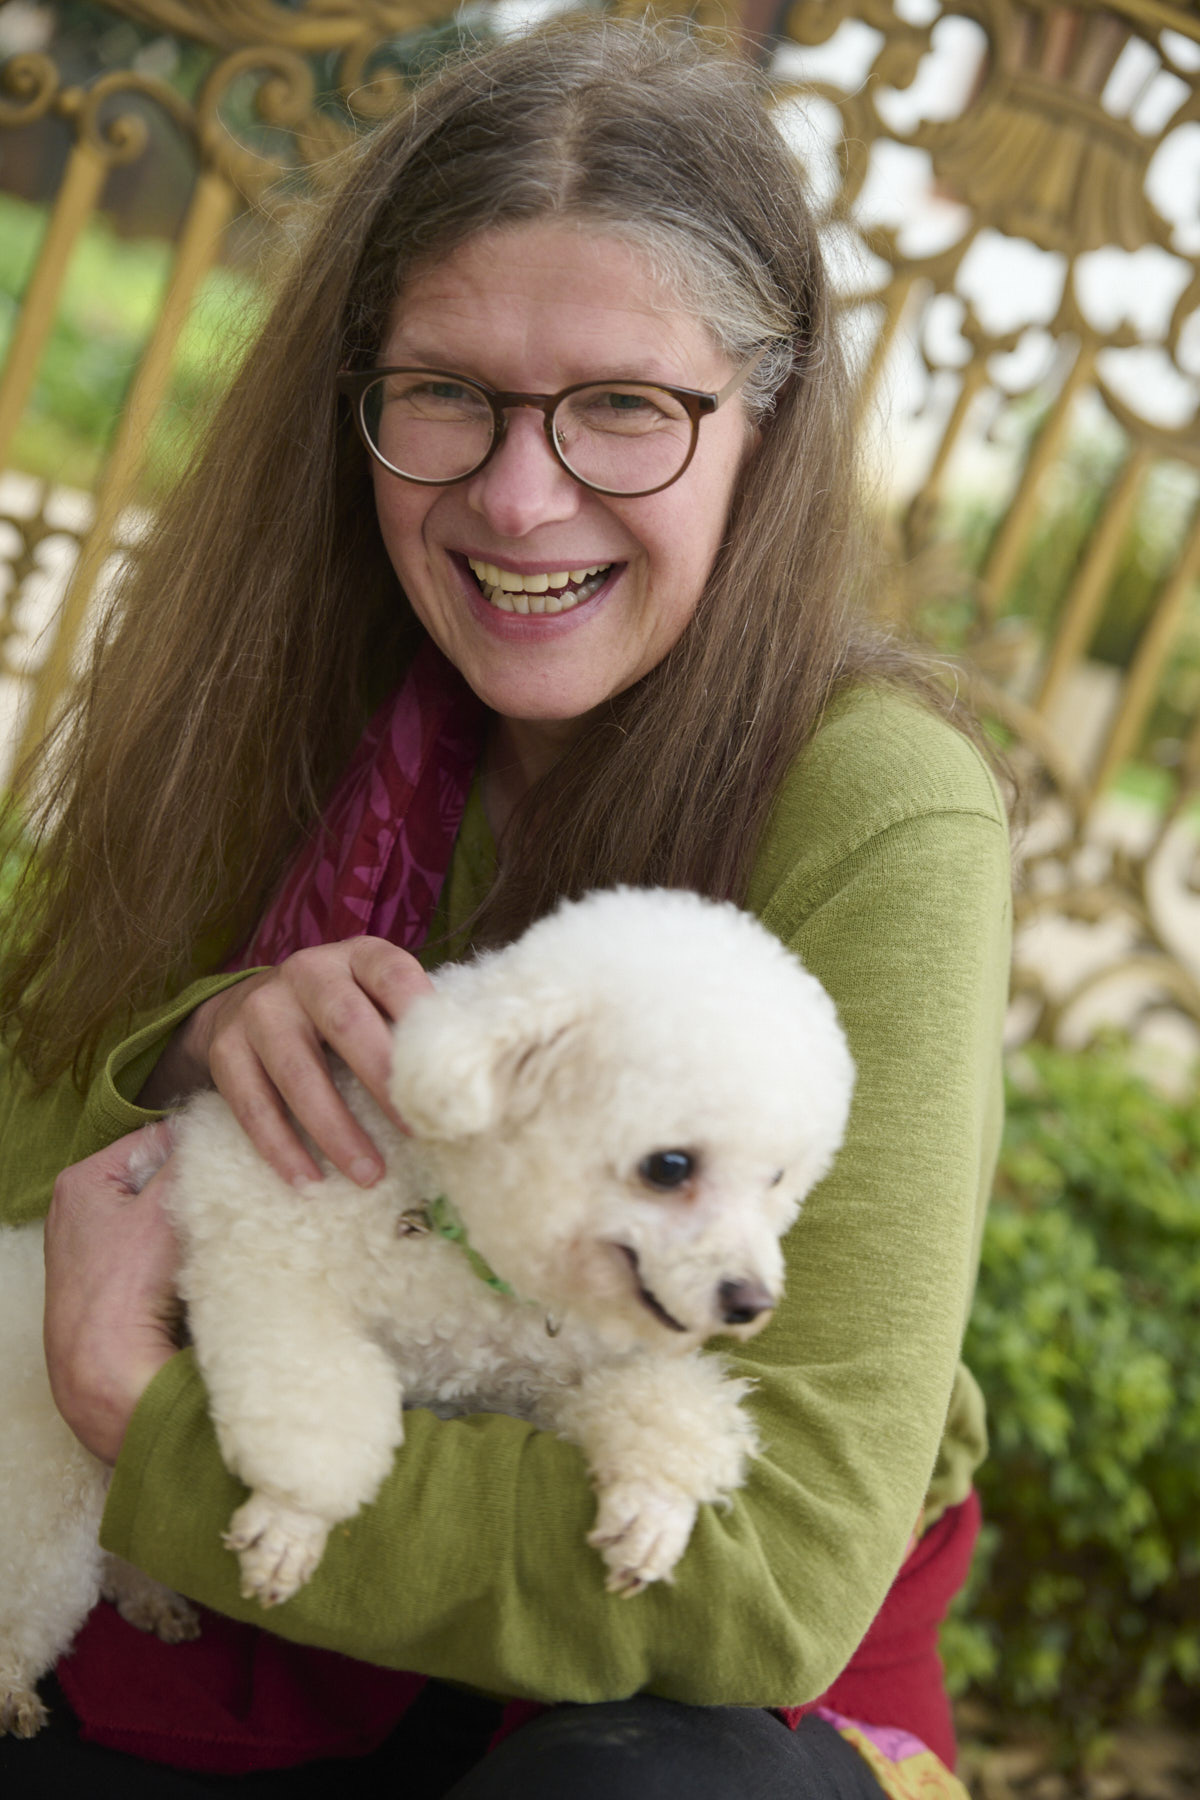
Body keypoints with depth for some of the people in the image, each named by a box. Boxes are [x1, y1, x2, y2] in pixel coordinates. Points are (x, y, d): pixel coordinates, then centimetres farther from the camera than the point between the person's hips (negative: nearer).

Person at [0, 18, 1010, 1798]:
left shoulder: (876, 817, -22)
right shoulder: (304, 706, -6)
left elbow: (776, 1573, -26)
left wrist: (146, 1412, -23)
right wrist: (195, 1046, -21)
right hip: (276, 1644, 4)